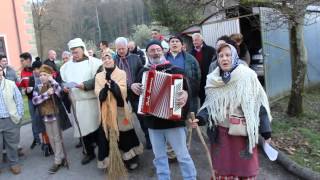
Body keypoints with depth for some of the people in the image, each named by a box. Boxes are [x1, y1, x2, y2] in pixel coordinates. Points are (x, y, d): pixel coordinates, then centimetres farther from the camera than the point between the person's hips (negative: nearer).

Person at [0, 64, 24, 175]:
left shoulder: (11, 84, 1)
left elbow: (19, 100, 4)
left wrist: (19, 116, 1)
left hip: (11, 120, 1)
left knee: (12, 144, 13)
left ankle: (14, 164, 30)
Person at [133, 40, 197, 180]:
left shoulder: (175, 70, -5)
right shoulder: (143, 72, 10)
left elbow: (186, 89, -13)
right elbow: (137, 88, 25)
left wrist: (185, 95, -35)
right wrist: (134, 87, 3)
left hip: (173, 120, -4)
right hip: (152, 122, 5)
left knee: (182, 155, 4)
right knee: (159, 156, 15)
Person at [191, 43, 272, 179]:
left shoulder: (248, 76, -9)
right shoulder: (213, 80, 0)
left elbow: (260, 104, -5)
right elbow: (209, 105, 5)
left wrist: (266, 132, -4)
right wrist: (200, 119, -14)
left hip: (244, 133, -2)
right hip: (221, 133, 2)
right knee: (223, 169, 12)